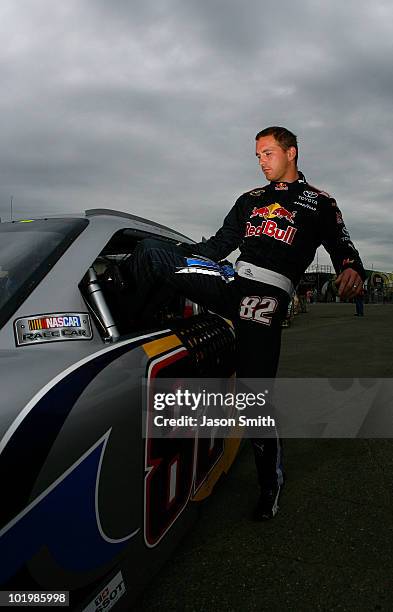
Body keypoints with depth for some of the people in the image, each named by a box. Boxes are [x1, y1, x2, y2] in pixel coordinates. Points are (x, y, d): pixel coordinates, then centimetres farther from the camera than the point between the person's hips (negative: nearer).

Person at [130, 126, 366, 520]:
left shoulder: (319, 203, 15)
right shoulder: (251, 200, 27)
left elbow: (342, 248, 5)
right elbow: (219, 245, 27)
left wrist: (352, 270, -19)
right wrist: (175, 252, 16)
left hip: (266, 295, -5)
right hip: (233, 283, 5)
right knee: (149, 250, -6)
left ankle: (270, 482, 9)